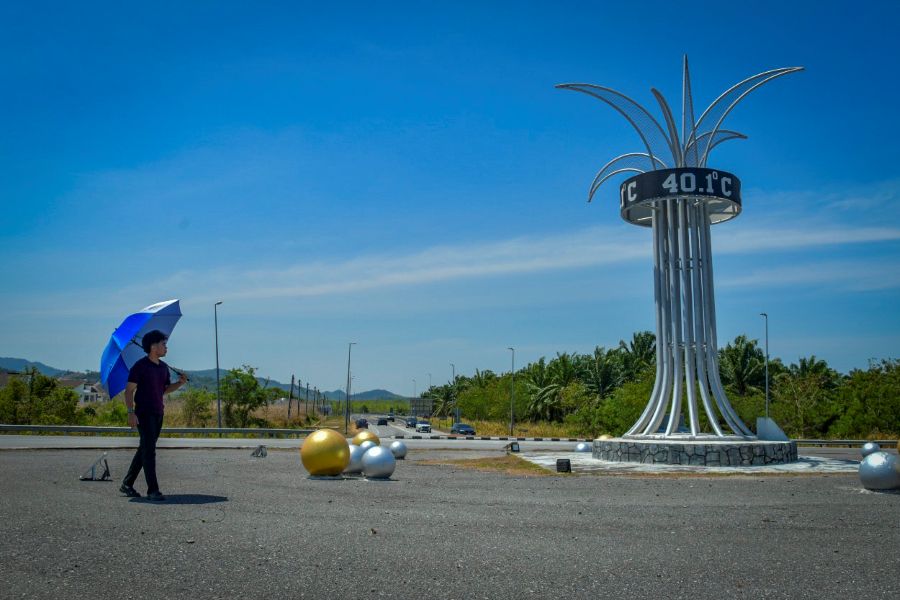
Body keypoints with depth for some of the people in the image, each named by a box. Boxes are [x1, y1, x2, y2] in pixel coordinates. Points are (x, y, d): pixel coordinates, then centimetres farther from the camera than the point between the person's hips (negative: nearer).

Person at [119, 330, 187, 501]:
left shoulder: (163, 367, 12)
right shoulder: (140, 366, -10)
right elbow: (129, 390, -11)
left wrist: (180, 382, 0)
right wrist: (131, 412, -20)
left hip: (158, 413, 8)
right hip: (144, 414, -8)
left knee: (145, 449, 13)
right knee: (149, 450, -9)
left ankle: (127, 484, 24)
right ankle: (153, 490, -7)